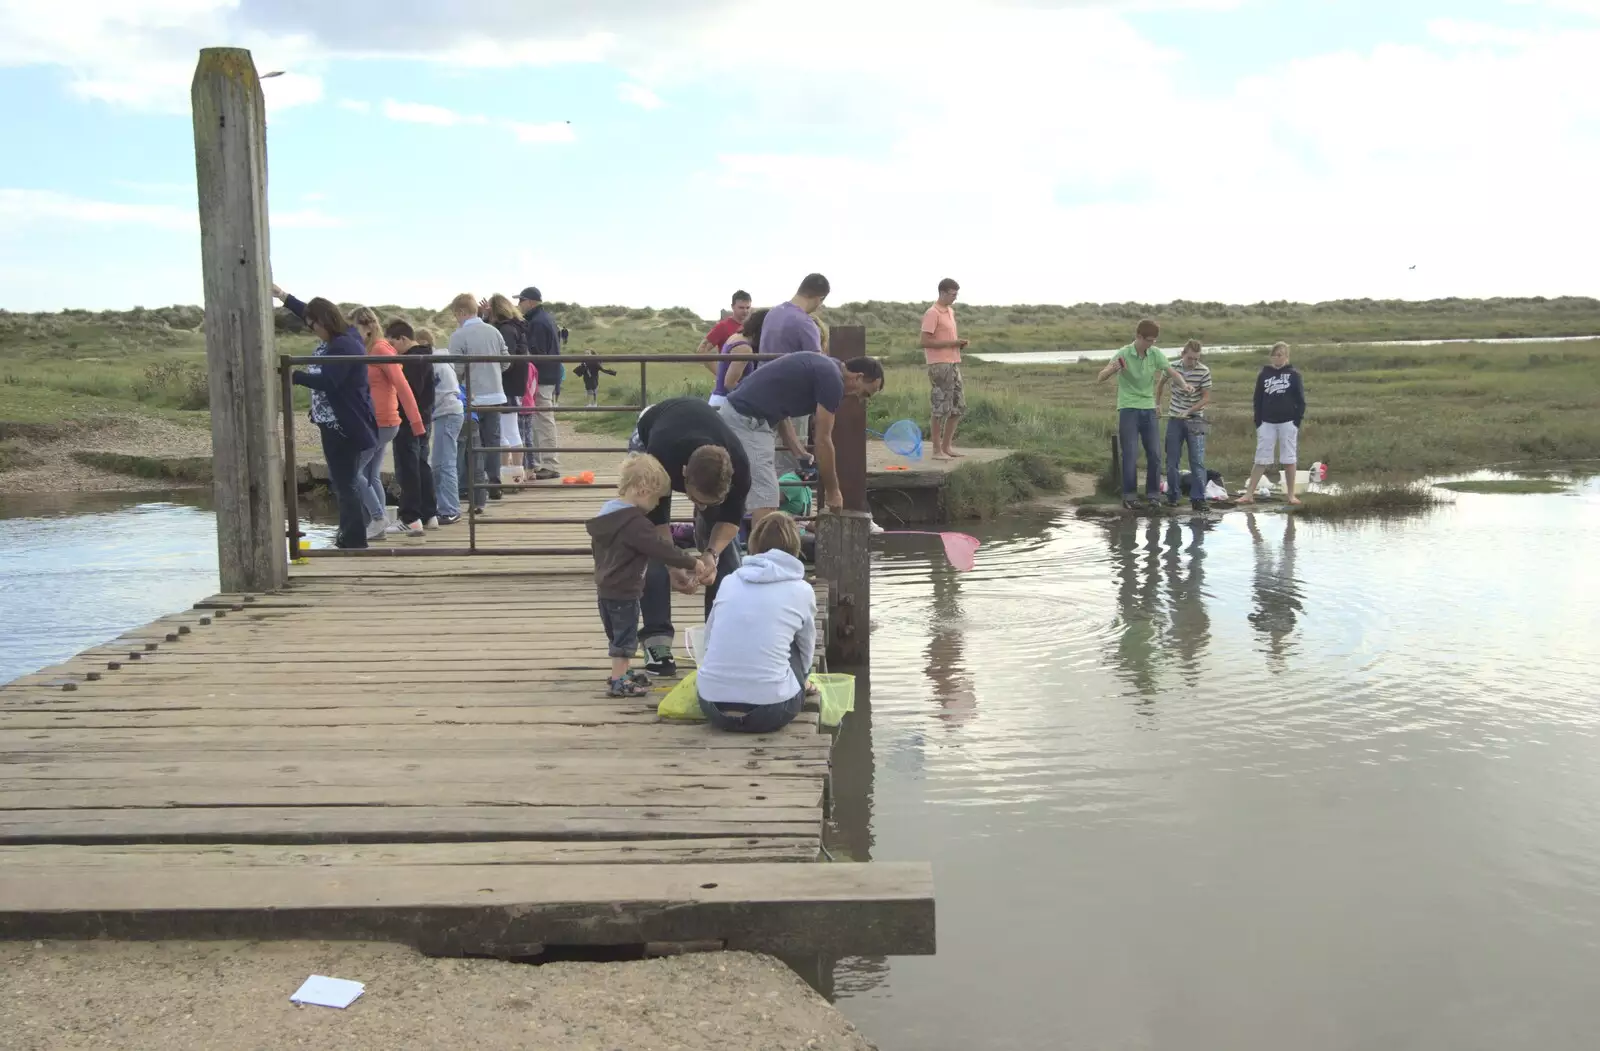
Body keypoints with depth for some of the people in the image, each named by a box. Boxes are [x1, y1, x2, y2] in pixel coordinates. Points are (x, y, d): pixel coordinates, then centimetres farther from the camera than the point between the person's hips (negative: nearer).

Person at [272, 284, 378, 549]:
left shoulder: (344, 346, -20)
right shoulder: (338, 338, 11)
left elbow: (326, 381, -29)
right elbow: (310, 312, 26)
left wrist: (293, 375, -27)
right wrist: (283, 296, 27)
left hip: (346, 426, -11)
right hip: (337, 423, 11)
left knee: (346, 483, -8)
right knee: (342, 481, 18)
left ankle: (354, 541, -4)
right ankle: (349, 534, 26)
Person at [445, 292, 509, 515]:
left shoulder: (458, 336, -12)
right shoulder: (493, 331, 3)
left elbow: (457, 370, -13)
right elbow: (506, 363, 8)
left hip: (473, 398, -4)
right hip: (495, 395, 5)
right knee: (493, 441, 19)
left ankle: (478, 500, -1)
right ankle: (494, 484, 28)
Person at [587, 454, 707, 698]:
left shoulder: (606, 512, 6)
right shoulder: (634, 522, -24)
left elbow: (596, 546, 18)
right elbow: (661, 548, -25)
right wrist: (692, 563, -17)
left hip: (605, 588, 9)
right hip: (624, 592, -9)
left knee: (617, 634, 21)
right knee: (625, 637, 1)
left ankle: (624, 672, 35)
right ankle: (618, 682, 7)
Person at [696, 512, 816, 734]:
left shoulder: (729, 582, 11)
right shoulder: (802, 591, 5)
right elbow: (806, 654, 19)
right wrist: (800, 683, 41)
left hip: (712, 706, 3)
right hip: (769, 712, -3)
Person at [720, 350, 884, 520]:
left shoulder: (823, 368, 19)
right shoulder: (832, 378, -10)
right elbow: (823, 440, -7)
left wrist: (800, 455, 16)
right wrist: (832, 490, 4)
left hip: (737, 413, 10)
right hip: (747, 420, -10)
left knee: (761, 498, 16)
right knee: (765, 501, -9)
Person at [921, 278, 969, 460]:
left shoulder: (951, 311, 16)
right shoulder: (932, 314, -11)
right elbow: (925, 342, -17)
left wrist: (959, 344, 5)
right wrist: (951, 343, -17)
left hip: (954, 363, 9)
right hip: (939, 365, -9)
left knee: (958, 407, 11)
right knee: (942, 408, -5)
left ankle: (947, 446, 20)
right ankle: (937, 450, 2)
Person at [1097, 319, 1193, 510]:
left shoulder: (1155, 354, -1)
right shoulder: (1123, 354, -11)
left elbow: (1172, 372, -4)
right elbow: (1101, 377, -16)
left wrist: (1183, 384, -26)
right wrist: (1112, 369, -38)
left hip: (1148, 409, 4)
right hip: (1128, 409, -4)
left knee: (1154, 454, 4)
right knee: (1130, 455, -6)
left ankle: (1153, 494, 15)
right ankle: (1128, 496, 3)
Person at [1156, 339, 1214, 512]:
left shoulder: (1204, 371, -13)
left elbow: (1207, 398, -10)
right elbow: (1161, 384, 14)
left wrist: (1189, 411, -21)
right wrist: (1157, 404, 13)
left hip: (1195, 419, -2)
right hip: (1175, 419, 2)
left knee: (1197, 461, -6)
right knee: (1172, 460, 6)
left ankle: (1198, 499, -4)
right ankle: (1172, 496, 17)